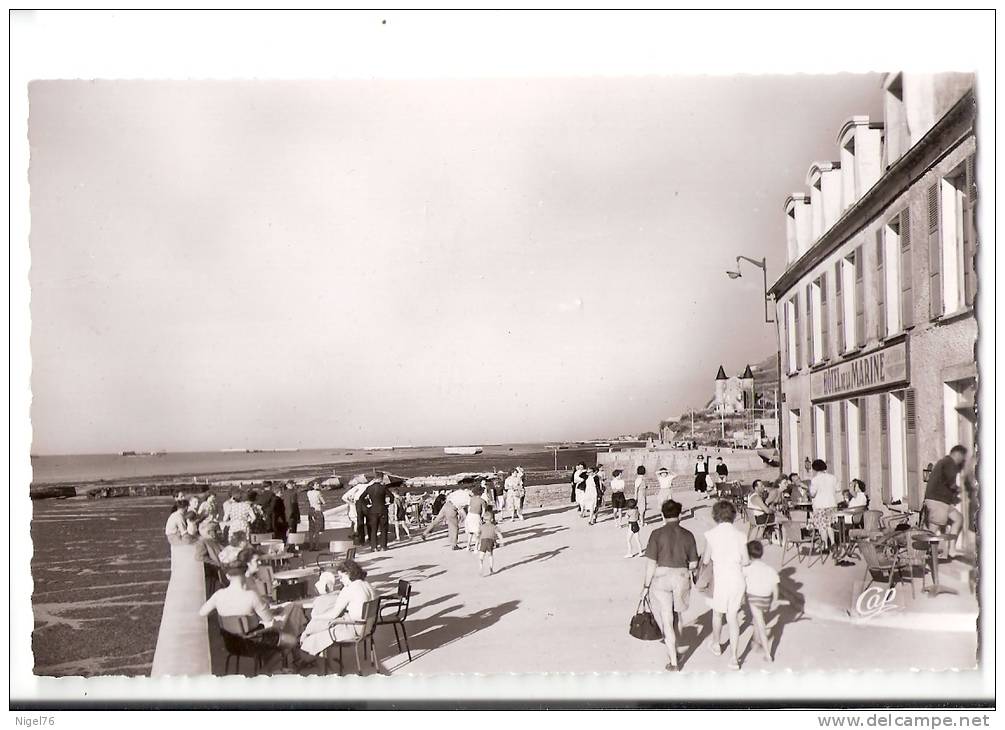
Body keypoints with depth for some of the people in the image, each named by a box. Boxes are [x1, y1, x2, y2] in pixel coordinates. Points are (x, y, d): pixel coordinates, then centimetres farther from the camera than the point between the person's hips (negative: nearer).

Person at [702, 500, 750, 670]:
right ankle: (734, 657, 4)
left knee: (717, 613, 21)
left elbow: (706, 560, -4)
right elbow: (745, 561, -1)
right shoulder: (740, 535, -5)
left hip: (719, 578, -1)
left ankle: (716, 645, 42)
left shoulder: (711, 535, -10)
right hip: (737, 579, 1)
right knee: (733, 616, 8)